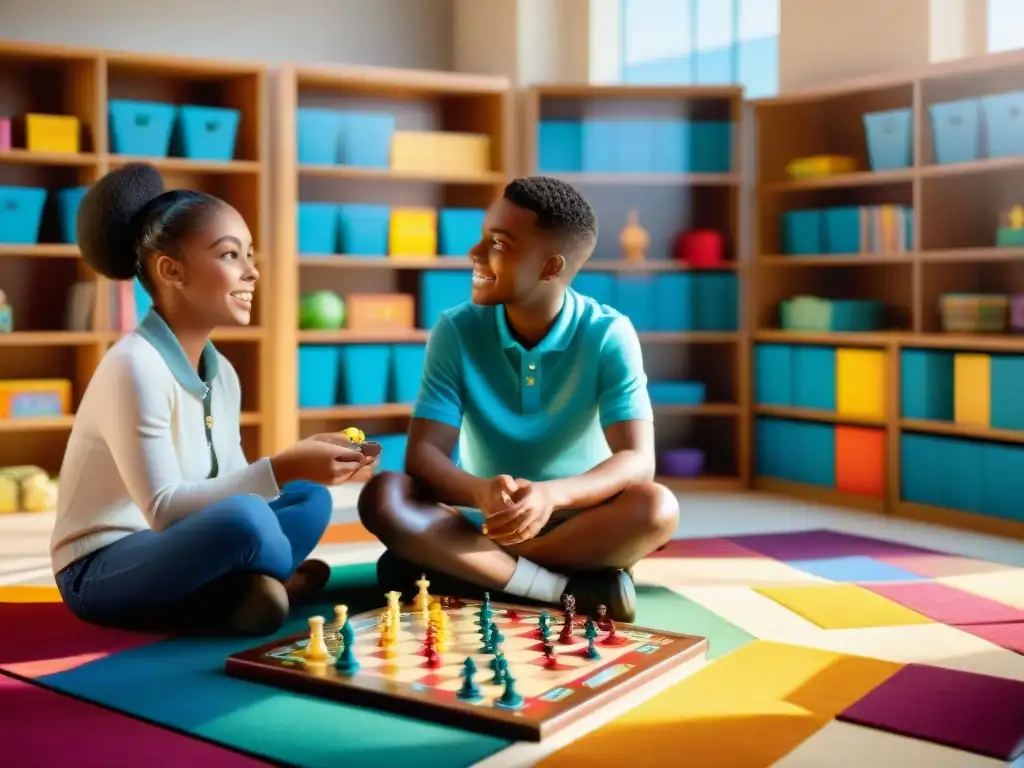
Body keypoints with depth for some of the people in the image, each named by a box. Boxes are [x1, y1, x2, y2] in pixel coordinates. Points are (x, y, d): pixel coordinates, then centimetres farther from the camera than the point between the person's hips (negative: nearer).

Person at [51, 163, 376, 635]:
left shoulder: (222, 374, 4)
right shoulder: (134, 367, -21)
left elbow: (227, 486, 3)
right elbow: (163, 509, -24)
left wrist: (306, 462, -11)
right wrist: (280, 469, -27)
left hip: (168, 552, 8)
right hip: (104, 571, -8)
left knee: (311, 497, 3)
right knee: (244, 517, -32)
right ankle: (286, 581, -2)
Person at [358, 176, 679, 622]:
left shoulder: (609, 336, -13)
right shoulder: (456, 331, -9)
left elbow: (637, 461, -21)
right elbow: (423, 453, -16)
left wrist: (553, 494, -42)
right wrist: (480, 493, -39)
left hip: (579, 521, -1)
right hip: (487, 522, 1)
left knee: (656, 508, -32)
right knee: (383, 497, -26)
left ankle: (456, 567, -23)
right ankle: (571, 589, -28)